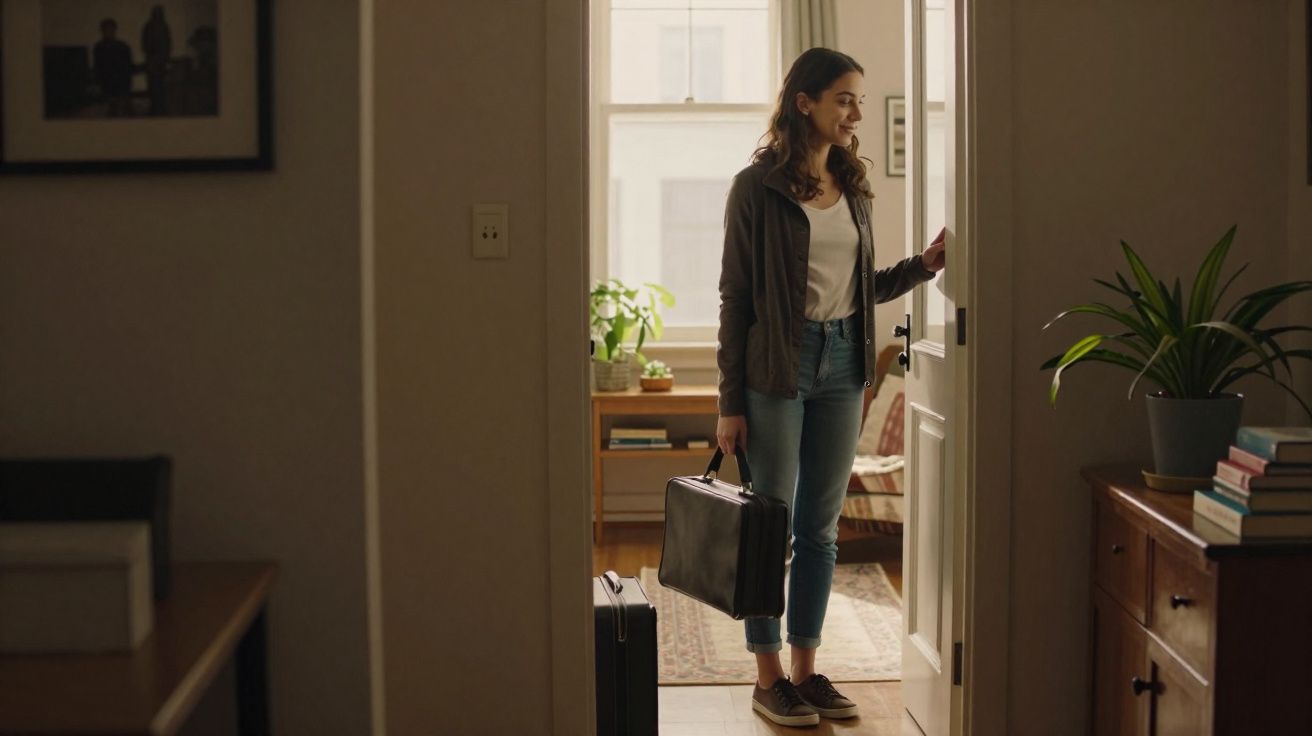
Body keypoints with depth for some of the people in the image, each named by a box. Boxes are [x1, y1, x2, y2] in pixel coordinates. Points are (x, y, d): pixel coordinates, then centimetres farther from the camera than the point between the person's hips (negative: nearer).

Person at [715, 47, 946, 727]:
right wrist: (730, 403, -9)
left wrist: (922, 265, -1)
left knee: (820, 528, 10)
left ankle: (805, 669, 20)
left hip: (842, 363, 6)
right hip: (778, 365, -6)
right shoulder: (757, 187, -7)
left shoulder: (852, 186, 11)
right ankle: (768, 678, 11)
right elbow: (735, 296, -7)